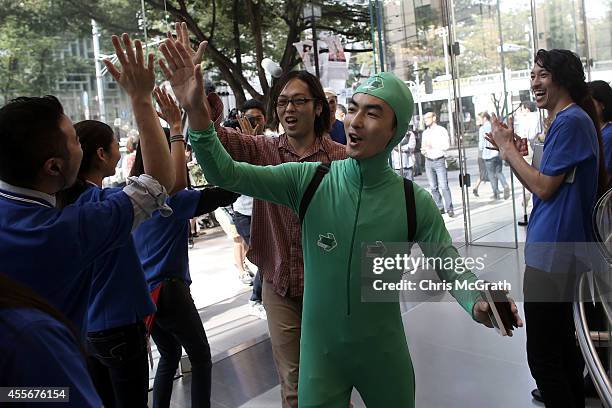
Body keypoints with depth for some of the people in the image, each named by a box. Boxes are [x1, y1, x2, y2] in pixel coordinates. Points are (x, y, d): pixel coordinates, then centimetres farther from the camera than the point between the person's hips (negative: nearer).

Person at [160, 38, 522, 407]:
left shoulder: (415, 202, -12)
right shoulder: (308, 180, -12)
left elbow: (450, 267, -8)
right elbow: (227, 174, -17)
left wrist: (478, 303, -29)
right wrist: (198, 114, -32)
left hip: (384, 354, 1)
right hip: (319, 353, 0)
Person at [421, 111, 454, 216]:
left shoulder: (441, 130, 0)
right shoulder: (425, 133, 17)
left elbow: (446, 146, -9)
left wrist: (433, 145, -18)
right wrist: (423, 150, -1)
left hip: (439, 161, -5)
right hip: (428, 161, 5)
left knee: (444, 186, -11)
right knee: (433, 187, 4)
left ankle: (449, 209, -6)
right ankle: (440, 208, 11)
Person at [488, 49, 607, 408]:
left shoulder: (570, 121, -15)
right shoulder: (568, 120, 16)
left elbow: (544, 187, -17)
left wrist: (507, 147, -9)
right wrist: (509, 149, 6)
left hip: (553, 254, -11)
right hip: (562, 252, 11)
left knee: (544, 357, -2)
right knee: (564, 347, 23)